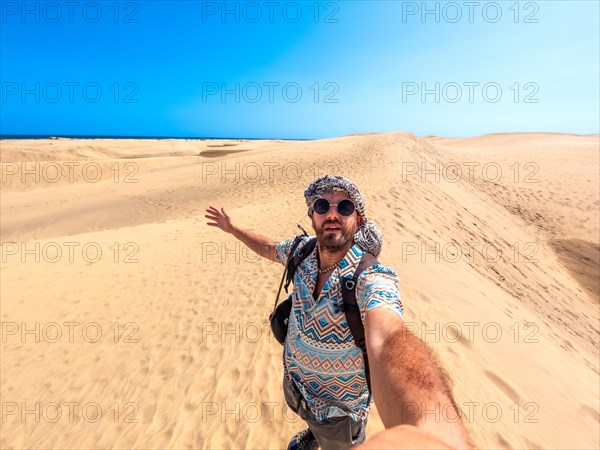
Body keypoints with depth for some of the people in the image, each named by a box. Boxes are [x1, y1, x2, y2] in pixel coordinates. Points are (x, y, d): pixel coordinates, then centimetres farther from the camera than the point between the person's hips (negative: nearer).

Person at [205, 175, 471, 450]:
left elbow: (389, 340, -57)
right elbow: (269, 248, 4)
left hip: (340, 406, -5)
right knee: (309, 417, 36)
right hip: (294, 383, 6)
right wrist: (231, 228, 10)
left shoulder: (371, 278, -37)